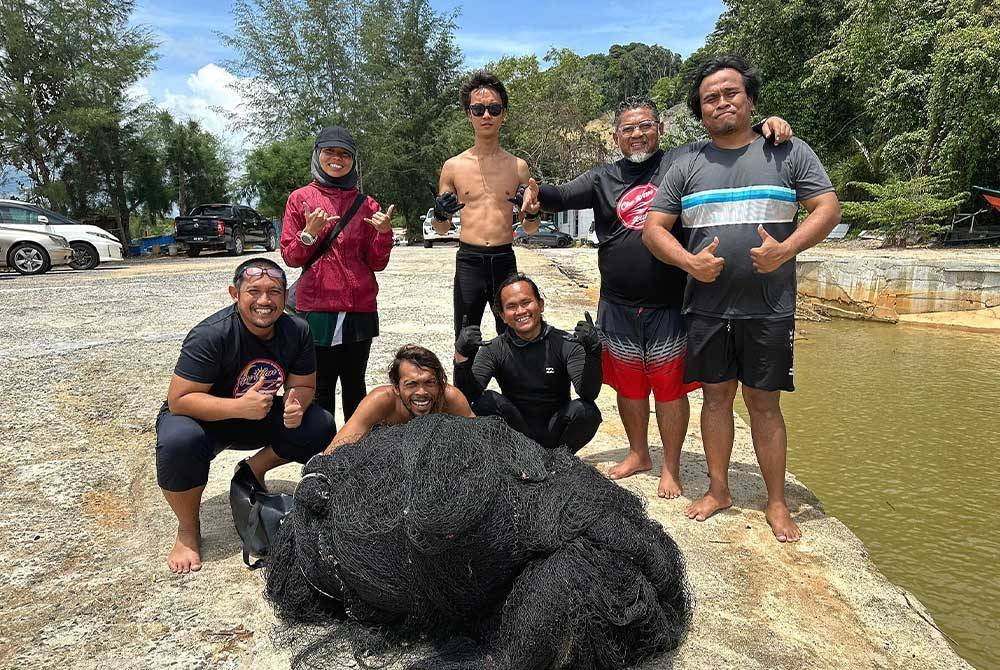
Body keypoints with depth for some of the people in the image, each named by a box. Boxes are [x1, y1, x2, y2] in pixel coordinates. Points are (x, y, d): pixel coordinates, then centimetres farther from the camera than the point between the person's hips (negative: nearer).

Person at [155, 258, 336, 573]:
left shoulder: (297, 331, -15)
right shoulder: (210, 335, -28)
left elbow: (303, 385, -5)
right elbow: (179, 400, -28)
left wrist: (295, 405, -29)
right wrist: (239, 407, -41)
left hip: (258, 416, 4)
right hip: (202, 417, -4)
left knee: (321, 426, -15)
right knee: (179, 442, -37)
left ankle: (253, 470, 9)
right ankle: (188, 529, -9)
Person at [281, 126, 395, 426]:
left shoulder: (366, 205, 8)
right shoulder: (300, 199, 4)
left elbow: (376, 263, 7)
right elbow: (290, 257, 3)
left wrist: (384, 234, -10)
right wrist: (309, 233, -15)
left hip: (360, 309, 2)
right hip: (316, 308, -2)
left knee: (355, 385, 10)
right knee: (322, 387, 2)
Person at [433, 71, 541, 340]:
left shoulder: (518, 166, 7)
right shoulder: (453, 166, 4)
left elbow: (530, 230, 12)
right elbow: (441, 229, 11)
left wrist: (532, 213, -9)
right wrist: (440, 214, -11)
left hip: (505, 261, 1)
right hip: (468, 260, -1)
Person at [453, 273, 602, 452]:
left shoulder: (565, 343, -9)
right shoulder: (494, 350, -6)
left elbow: (589, 394, -21)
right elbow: (467, 395, -16)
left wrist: (593, 352, -38)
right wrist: (462, 355, -33)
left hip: (555, 431, 0)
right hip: (517, 433, 1)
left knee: (586, 411, -29)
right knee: (485, 402, -25)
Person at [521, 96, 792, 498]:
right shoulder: (603, 179, 10)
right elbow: (562, 197, 5)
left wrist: (767, 125, -16)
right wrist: (537, 191, -17)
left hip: (670, 305, -3)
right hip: (618, 306, 3)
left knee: (670, 387, 4)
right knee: (628, 385, 15)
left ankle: (671, 469, 21)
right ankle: (638, 455, 35)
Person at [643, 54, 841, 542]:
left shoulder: (788, 152, 5)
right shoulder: (686, 167, 9)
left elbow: (828, 209, -1)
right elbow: (653, 229, 6)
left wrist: (786, 249, -18)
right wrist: (689, 262, -12)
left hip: (768, 308, -2)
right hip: (706, 307, 2)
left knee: (763, 403, 4)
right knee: (716, 396, 10)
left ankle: (776, 503, 18)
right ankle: (718, 490, 25)